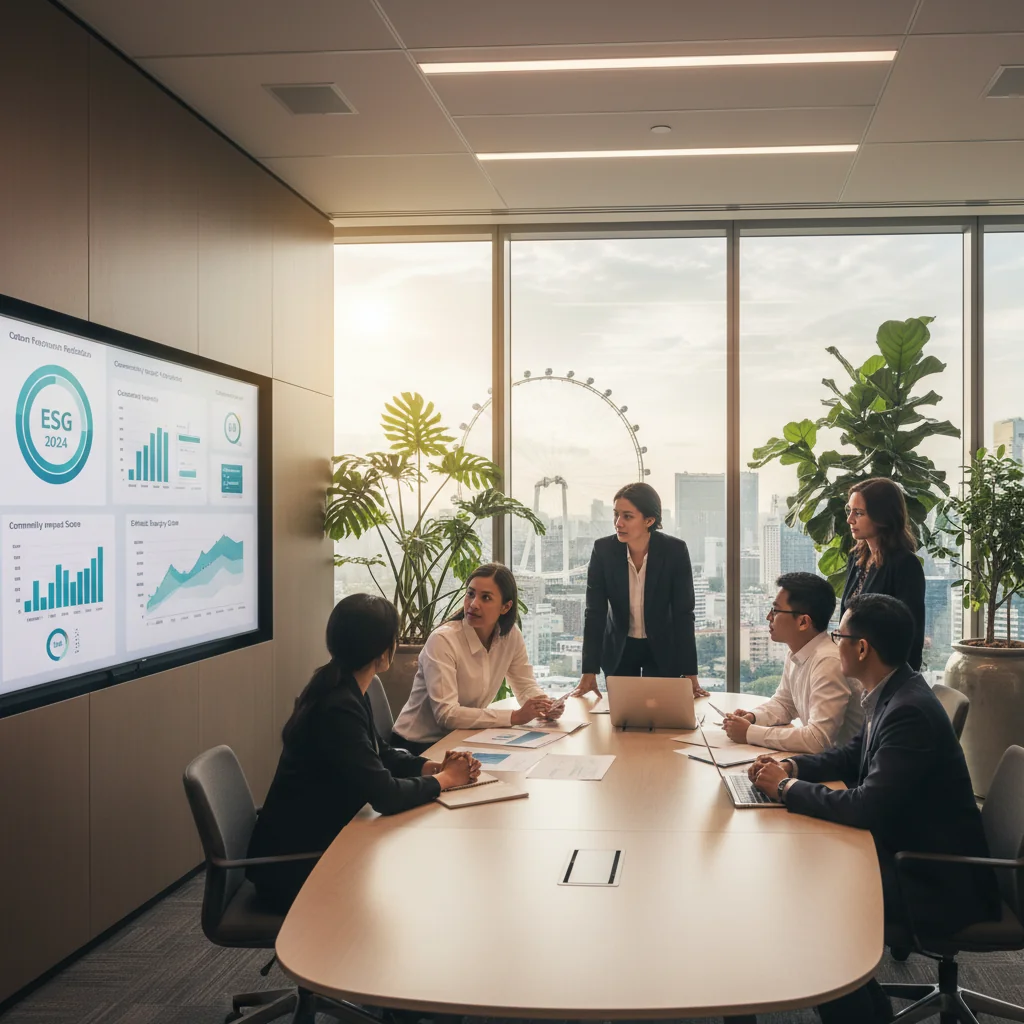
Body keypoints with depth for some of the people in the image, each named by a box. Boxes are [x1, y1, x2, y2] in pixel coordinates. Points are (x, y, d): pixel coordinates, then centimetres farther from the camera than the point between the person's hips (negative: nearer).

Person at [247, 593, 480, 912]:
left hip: (315, 844, 8)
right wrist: (443, 780, -11)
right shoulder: (337, 708, -27)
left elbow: (380, 755, 15)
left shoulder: (344, 691, 3)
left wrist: (433, 766, -2)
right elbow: (386, 796, -28)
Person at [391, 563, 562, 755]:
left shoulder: (511, 635, -4)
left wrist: (546, 705, -17)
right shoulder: (442, 640, -22)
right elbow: (446, 714, -28)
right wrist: (514, 717, -31)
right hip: (419, 746, -6)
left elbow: (526, 687, 6)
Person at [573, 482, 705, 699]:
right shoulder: (603, 550, -17)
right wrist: (589, 673, -21)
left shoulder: (675, 551, -20)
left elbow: (683, 613, -18)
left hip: (662, 648, -1)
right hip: (618, 648, 1)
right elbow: (594, 612, -16)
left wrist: (690, 675, -22)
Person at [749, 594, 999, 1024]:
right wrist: (792, 766, -1)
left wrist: (787, 787, -19)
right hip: (909, 853, 9)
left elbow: (867, 807, -31)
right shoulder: (892, 693, 2)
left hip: (938, 883, -9)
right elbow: (853, 756, 16)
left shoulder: (909, 711, -28)